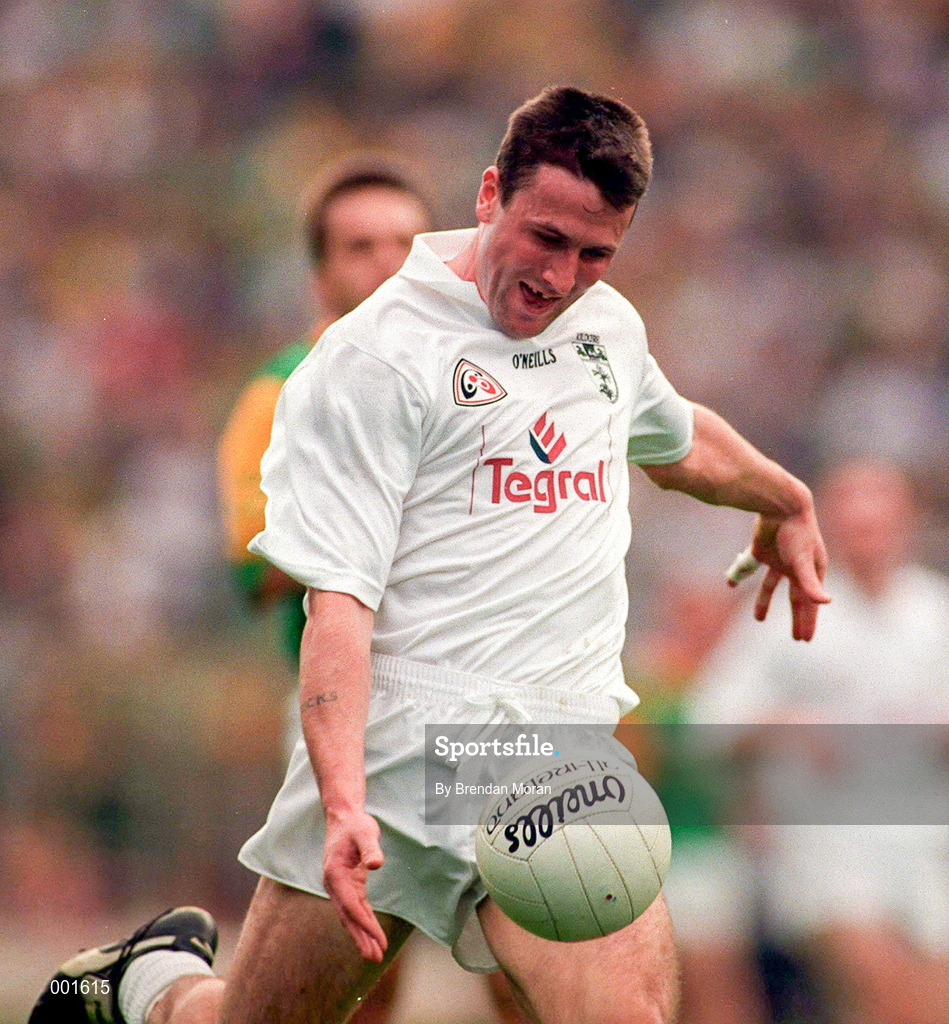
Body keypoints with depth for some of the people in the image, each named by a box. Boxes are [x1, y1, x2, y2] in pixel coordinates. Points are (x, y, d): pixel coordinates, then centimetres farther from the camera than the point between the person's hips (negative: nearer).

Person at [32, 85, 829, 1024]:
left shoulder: (609, 325, 16)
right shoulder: (376, 352, -6)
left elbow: (681, 440, 41)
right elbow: (338, 596, -13)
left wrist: (787, 505, 57)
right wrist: (343, 801, -24)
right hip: (393, 741, -4)